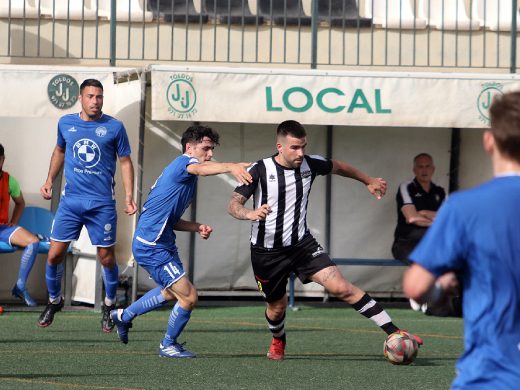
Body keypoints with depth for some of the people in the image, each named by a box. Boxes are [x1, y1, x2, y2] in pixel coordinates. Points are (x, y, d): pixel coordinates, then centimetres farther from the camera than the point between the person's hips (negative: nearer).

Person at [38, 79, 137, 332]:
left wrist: (129, 196, -4)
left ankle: (109, 306, 23)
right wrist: (50, 180, 16)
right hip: (70, 200, 2)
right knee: (54, 254, -1)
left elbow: (125, 161, 4)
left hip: (102, 204, -2)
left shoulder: (114, 127, -2)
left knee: (107, 258, 2)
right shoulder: (66, 123, 6)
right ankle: (54, 301, 22)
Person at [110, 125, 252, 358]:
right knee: (189, 297, -10)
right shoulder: (183, 162, -14)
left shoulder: (185, 177, 17)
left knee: (171, 292, 30)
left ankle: (124, 316, 44)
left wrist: (197, 227, 5)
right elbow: (201, 169, -41)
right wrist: (230, 166, -60)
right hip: (152, 247, -11)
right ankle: (168, 345, 10)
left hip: (162, 244, 11)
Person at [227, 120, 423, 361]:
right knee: (277, 306, 14)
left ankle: (393, 332, -17)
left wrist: (368, 181, 29)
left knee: (341, 287, -16)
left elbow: (338, 167, 18)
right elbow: (233, 205, -19)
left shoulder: (310, 165, -4)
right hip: (267, 251, -1)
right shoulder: (260, 170, -15)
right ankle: (278, 341, 50)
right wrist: (250, 213, -41)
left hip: (302, 244, 1)